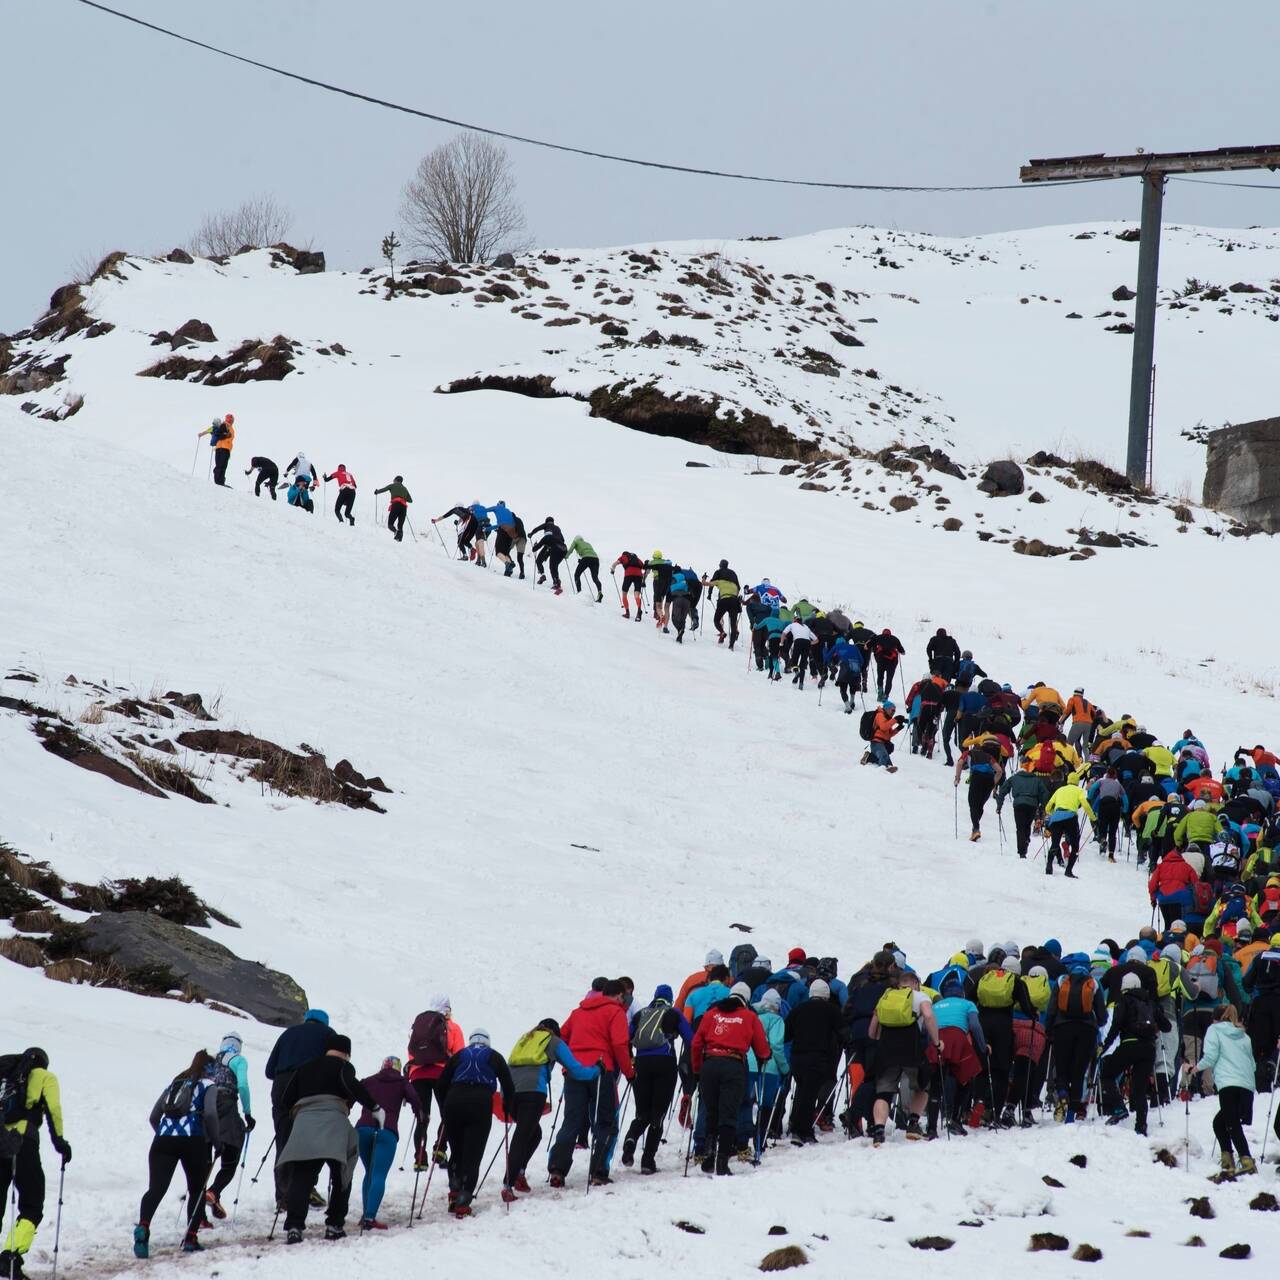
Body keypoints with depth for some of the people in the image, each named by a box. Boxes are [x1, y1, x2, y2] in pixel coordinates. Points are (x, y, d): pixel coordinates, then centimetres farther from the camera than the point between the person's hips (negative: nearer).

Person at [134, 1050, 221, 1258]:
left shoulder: (174, 1083, 27)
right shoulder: (208, 1085, 13)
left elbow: (153, 1117, 25)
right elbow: (210, 1114, -5)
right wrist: (216, 1141, 5)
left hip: (163, 1140, 3)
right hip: (193, 1141, -3)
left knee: (156, 1188, -10)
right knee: (197, 1190, 14)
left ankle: (143, 1226, -36)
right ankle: (190, 1238, 4)